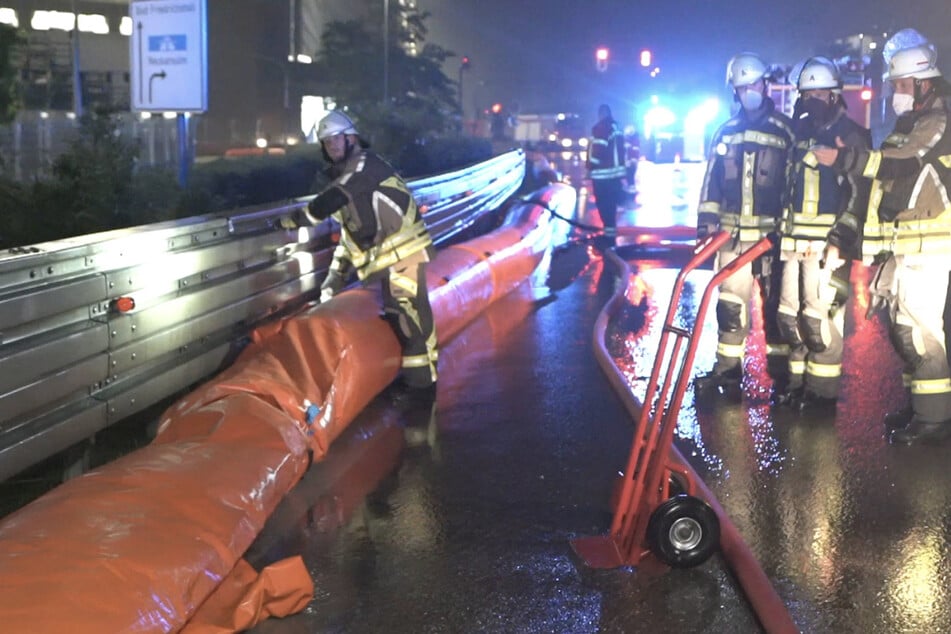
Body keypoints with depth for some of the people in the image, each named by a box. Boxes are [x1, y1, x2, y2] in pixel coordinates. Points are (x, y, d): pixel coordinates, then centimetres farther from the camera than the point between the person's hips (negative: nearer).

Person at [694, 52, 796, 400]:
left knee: (775, 300, 5)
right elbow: (712, 179, 11)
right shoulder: (726, 131, 12)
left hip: (772, 231, -3)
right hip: (734, 231, 3)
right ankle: (727, 368, 5)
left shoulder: (784, 130, 2)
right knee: (730, 301, 1)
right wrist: (706, 219, 3)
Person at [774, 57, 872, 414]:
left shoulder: (850, 136, -5)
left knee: (820, 315, -9)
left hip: (829, 239, -8)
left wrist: (845, 230, -19)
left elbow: (860, 190, -11)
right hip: (795, 238, 8)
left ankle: (823, 394, -1)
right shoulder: (800, 132, 17)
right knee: (789, 314, 11)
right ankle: (799, 384, 22)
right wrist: (780, 227, 20)